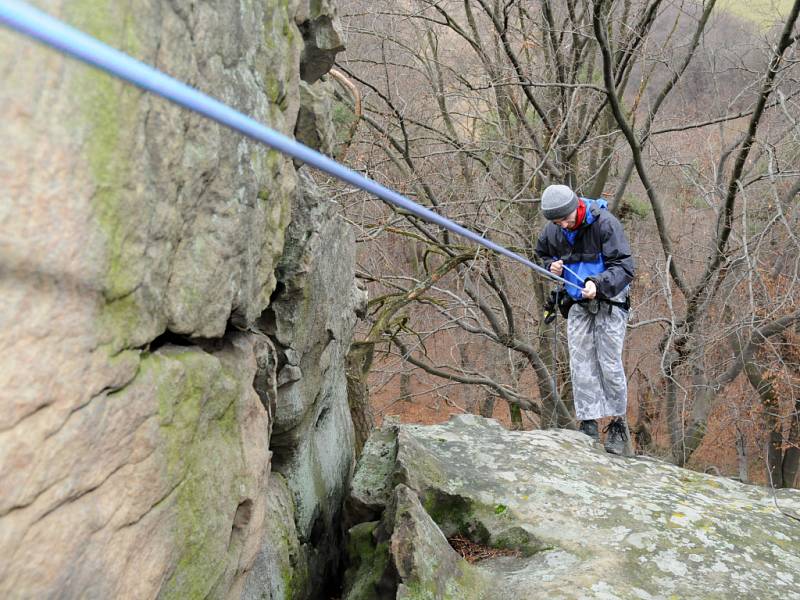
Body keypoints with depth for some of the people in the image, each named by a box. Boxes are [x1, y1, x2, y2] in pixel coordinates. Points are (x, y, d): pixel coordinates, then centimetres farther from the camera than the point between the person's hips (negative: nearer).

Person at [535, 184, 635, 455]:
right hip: (577, 303, 5)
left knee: (609, 364, -4)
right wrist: (551, 266, -5)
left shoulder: (604, 222, -19)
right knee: (580, 365, 0)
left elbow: (624, 266, -20)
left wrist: (598, 284, -37)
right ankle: (588, 427, 5)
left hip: (609, 300, -5)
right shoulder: (552, 231, -2)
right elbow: (542, 254, 19)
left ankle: (617, 425, 11)